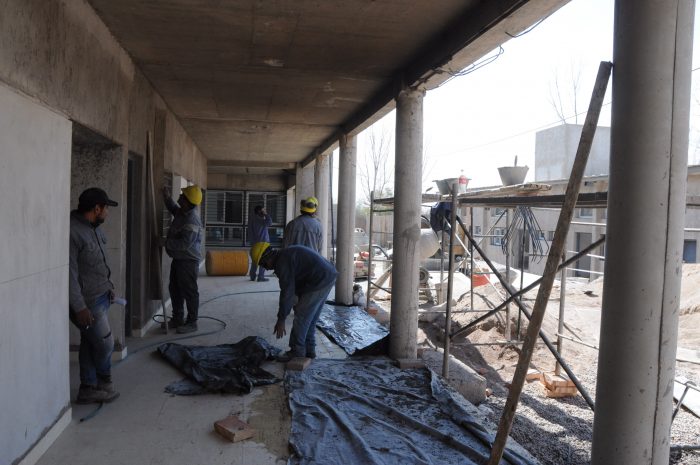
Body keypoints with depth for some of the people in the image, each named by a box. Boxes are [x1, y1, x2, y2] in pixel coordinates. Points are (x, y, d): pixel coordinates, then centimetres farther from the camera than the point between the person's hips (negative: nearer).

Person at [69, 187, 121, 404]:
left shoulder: (94, 228, 8)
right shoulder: (72, 231, -22)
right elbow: (69, 273, -24)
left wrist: (109, 286, 22)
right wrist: (79, 307, -24)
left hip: (100, 297, 9)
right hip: (87, 302, -9)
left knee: (90, 344, 15)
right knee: (105, 343, 4)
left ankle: (88, 389, 25)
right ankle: (104, 382, 28)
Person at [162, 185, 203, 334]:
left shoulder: (192, 220, -25)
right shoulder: (182, 212, 5)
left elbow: (185, 243, -29)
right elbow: (174, 209, 30)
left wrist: (166, 242, -18)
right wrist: (167, 198, 13)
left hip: (188, 261, -10)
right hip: (178, 259, 10)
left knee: (189, 292, -1)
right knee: (175, 289, 18)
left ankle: (191, 323, 10)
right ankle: (178, 318, 31)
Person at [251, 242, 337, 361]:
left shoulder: (282, 262, -13)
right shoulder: (287, 254, 17)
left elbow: (286, 292, -16)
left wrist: (281, 320, -12)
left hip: (319, 282, -10)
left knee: (301, 317, 1)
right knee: (310, 318, 18)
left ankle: (297, 351, 13)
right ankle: (309, 349, 26)